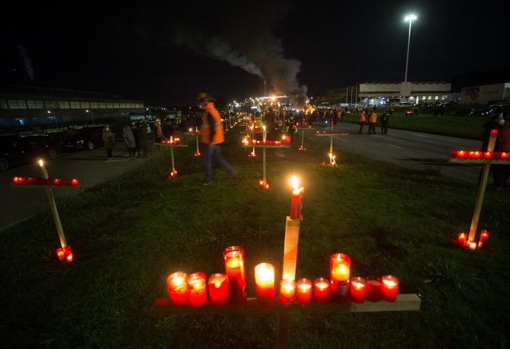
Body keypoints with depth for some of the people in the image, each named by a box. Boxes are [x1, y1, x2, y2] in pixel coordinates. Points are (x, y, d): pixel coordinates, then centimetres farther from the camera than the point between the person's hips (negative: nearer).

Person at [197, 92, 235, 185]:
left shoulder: (209, 113, -20)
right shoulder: (213, 110, 11)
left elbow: (212, 128, -26)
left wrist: (211, 141, -24)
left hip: (210, 141, -9)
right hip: (216, 140, 9)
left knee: (207, 160, 4)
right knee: (218, 156, 20)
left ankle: (208, 179, 16)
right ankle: (231, 171, 23)